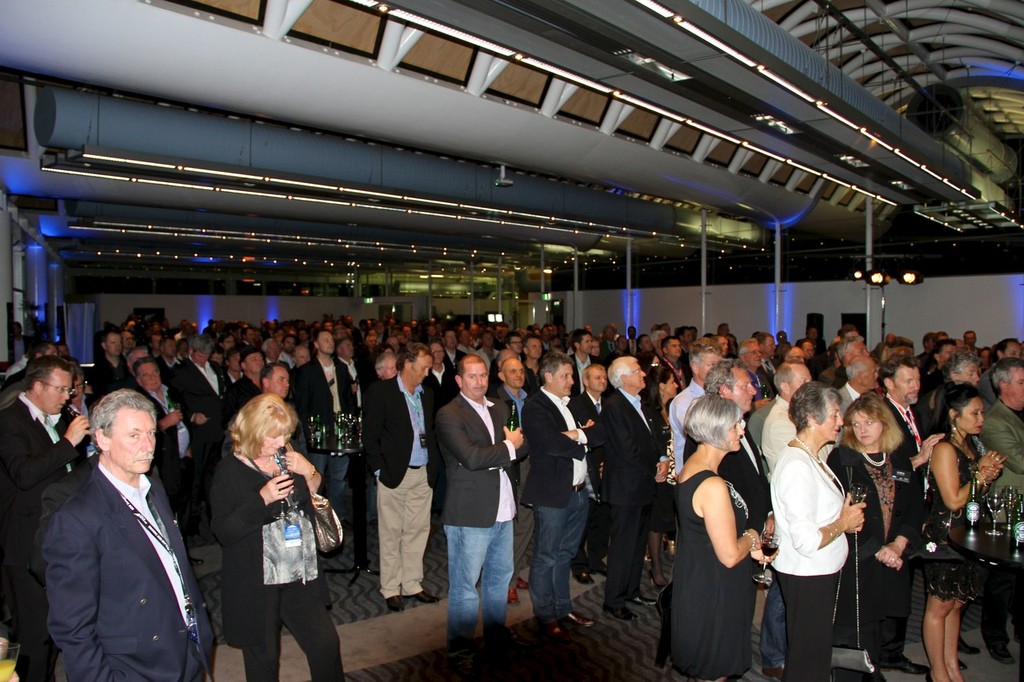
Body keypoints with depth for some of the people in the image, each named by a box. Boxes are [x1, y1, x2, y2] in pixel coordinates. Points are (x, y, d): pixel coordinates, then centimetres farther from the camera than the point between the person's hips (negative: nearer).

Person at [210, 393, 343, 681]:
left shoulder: (289, 459, 4)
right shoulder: (230, 471, -8)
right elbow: (222, 532, -14)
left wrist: (310, 473, -9)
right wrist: (262, 499, -26)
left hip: (301, 577, 4)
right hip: (256, 584, -4)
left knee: (326, 643, 6)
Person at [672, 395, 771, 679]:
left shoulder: (690, 467, 2)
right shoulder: (713, 486, -29)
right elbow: (730, 555, -25)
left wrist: (748, 544, 5)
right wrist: (751, 538, -6)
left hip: (694, 580, 10)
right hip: (713, 593, -9)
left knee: (707, 667, 26)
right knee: (714, 670, 11)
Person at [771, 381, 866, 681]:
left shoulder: (810, 456, 6)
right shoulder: (797, 466, -26)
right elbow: (806, 541, -29)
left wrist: (844, 516, 4)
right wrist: (843, 523, -14)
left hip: (820, 572, 10)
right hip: (806, 577, -10)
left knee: (815, 651, 23)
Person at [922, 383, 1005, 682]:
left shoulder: (970, 445, 9)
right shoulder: (945, 448, -19)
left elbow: (974, 491, 14)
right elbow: (953, 500, -20)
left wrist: (988, 474, -5)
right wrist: (981, 473, -10)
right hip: (945, 534, -8)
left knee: (955, 603, 17)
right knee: (940, 606, 5)